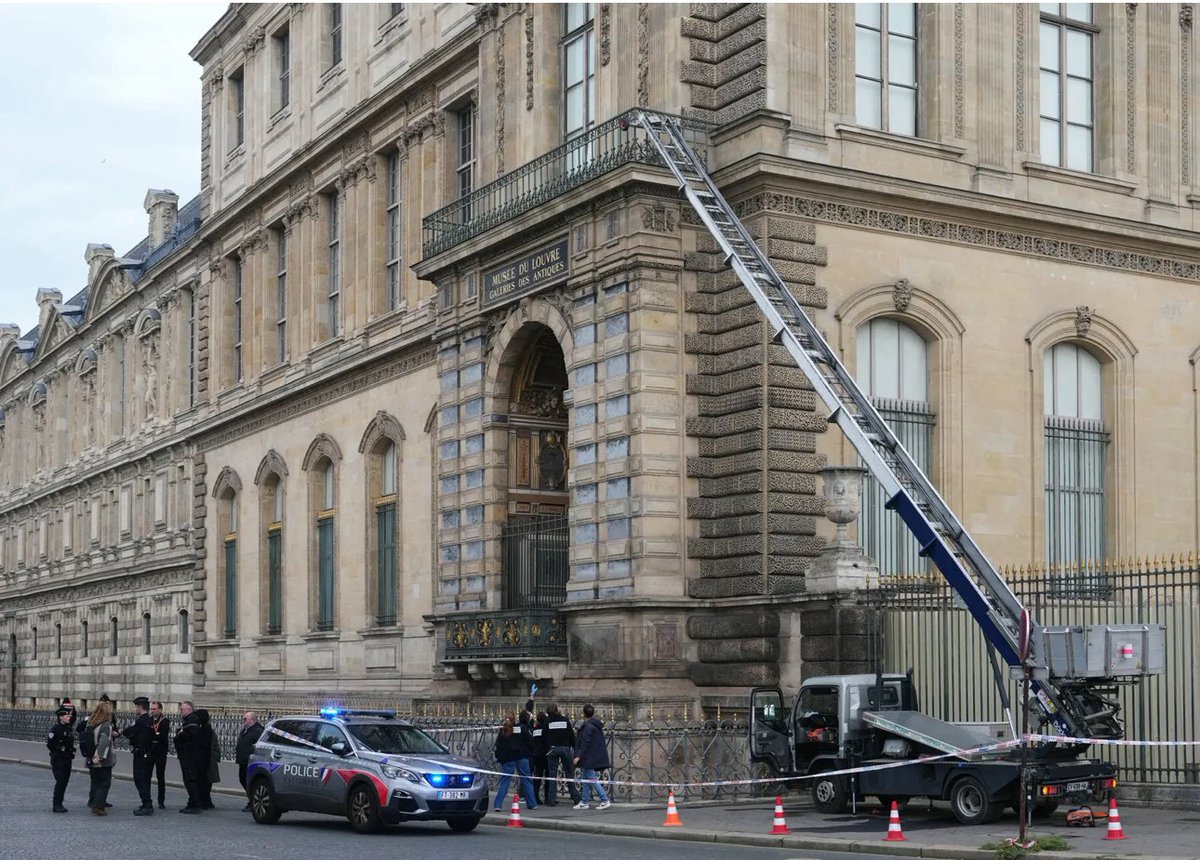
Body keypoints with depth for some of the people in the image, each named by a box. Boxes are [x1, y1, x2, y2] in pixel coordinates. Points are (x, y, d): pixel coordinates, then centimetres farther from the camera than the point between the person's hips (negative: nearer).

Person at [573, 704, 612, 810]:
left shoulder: (588, 726, -16)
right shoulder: (597, 725, 13)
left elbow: (585, 743, -21)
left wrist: (578, 756, -21)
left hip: (589, 757, -10)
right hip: (597, 756, 10)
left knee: (592, 779, -7)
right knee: (586, 779, 15)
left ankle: (605, 800, -11)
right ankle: (584, 802, 18)